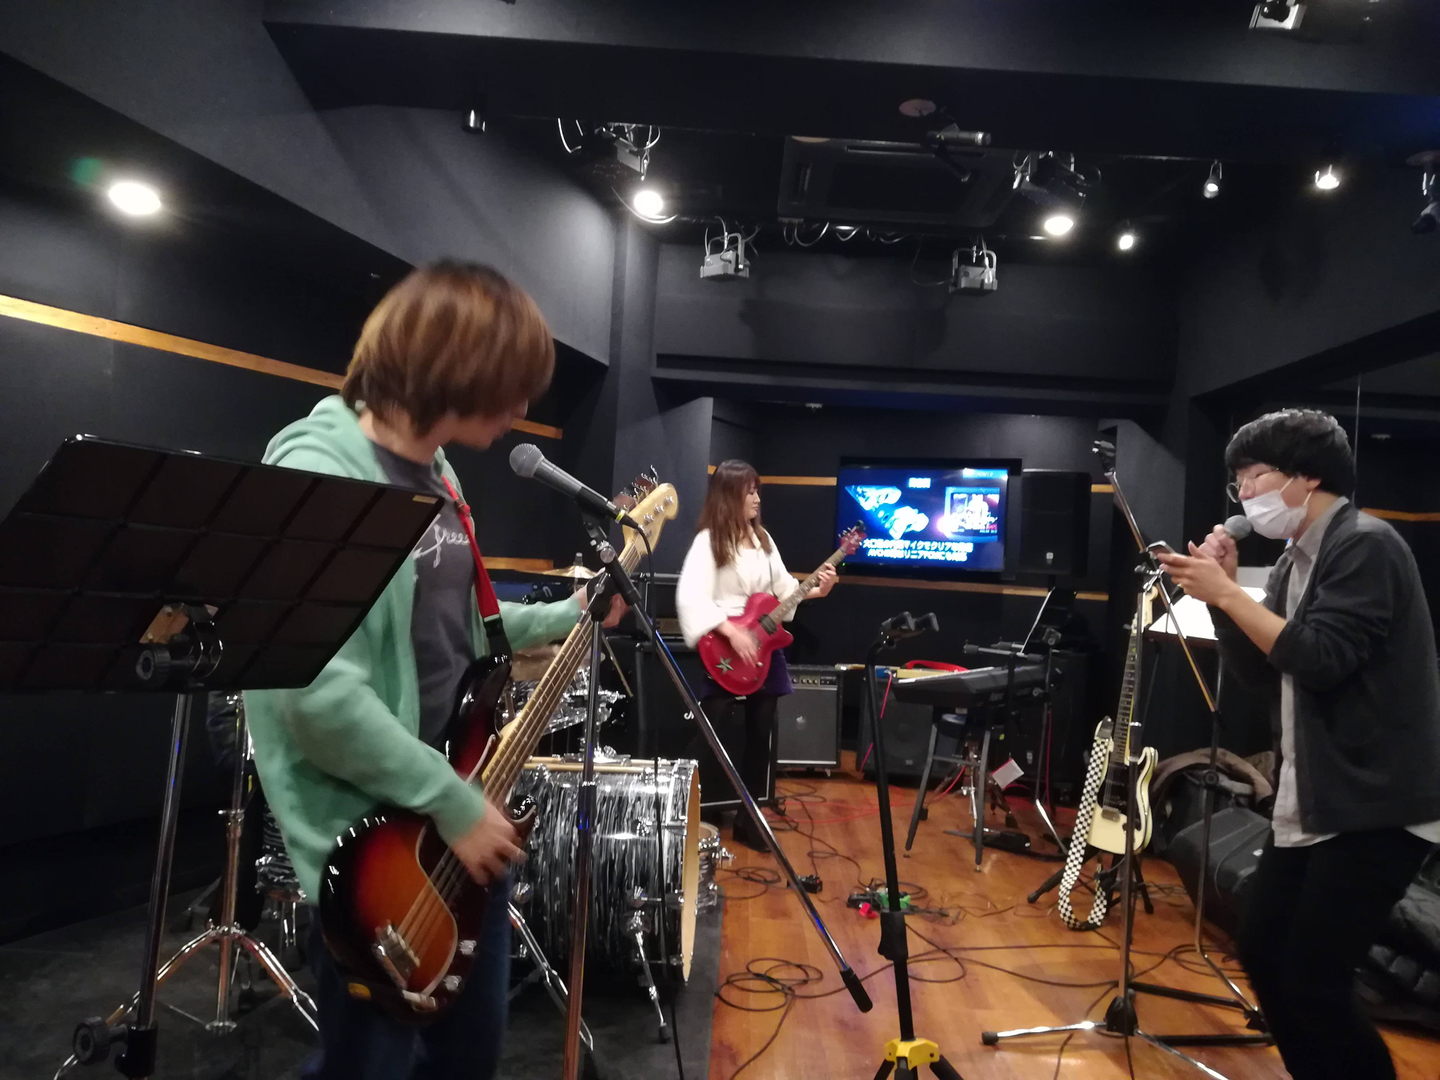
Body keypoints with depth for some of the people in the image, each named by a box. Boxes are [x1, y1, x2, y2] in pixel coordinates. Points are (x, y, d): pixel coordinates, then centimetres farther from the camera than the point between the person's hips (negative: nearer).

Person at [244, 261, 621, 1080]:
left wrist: (568, 616, 11)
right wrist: (454, 804, -20)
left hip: (468, 814, 8)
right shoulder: (319, 473, -21)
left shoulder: (435, 474, 8)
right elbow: (318, 693, -27)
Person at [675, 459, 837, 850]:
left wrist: (815, 590, -2)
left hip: (764, 648, 7)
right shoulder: (709, 540, -11)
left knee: (762, 737, 12)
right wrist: (732, 632, -28)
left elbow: (783, 586, 16)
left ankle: (747, 818, 26)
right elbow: (690, 597, -22)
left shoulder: (762, 537, 10)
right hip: (725, 652, -7)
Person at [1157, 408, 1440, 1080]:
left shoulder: (1365, 546, -13)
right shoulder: (1295, 562, 13)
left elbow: (1320, 659, -23)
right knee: (1261, 951, 13)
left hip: (1375, 808, -9)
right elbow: (1255, 671, 11)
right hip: (1310, 804, 9)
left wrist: (1226, 594, -17)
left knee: (1313, 978, -6)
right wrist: (1221, 592, 0)